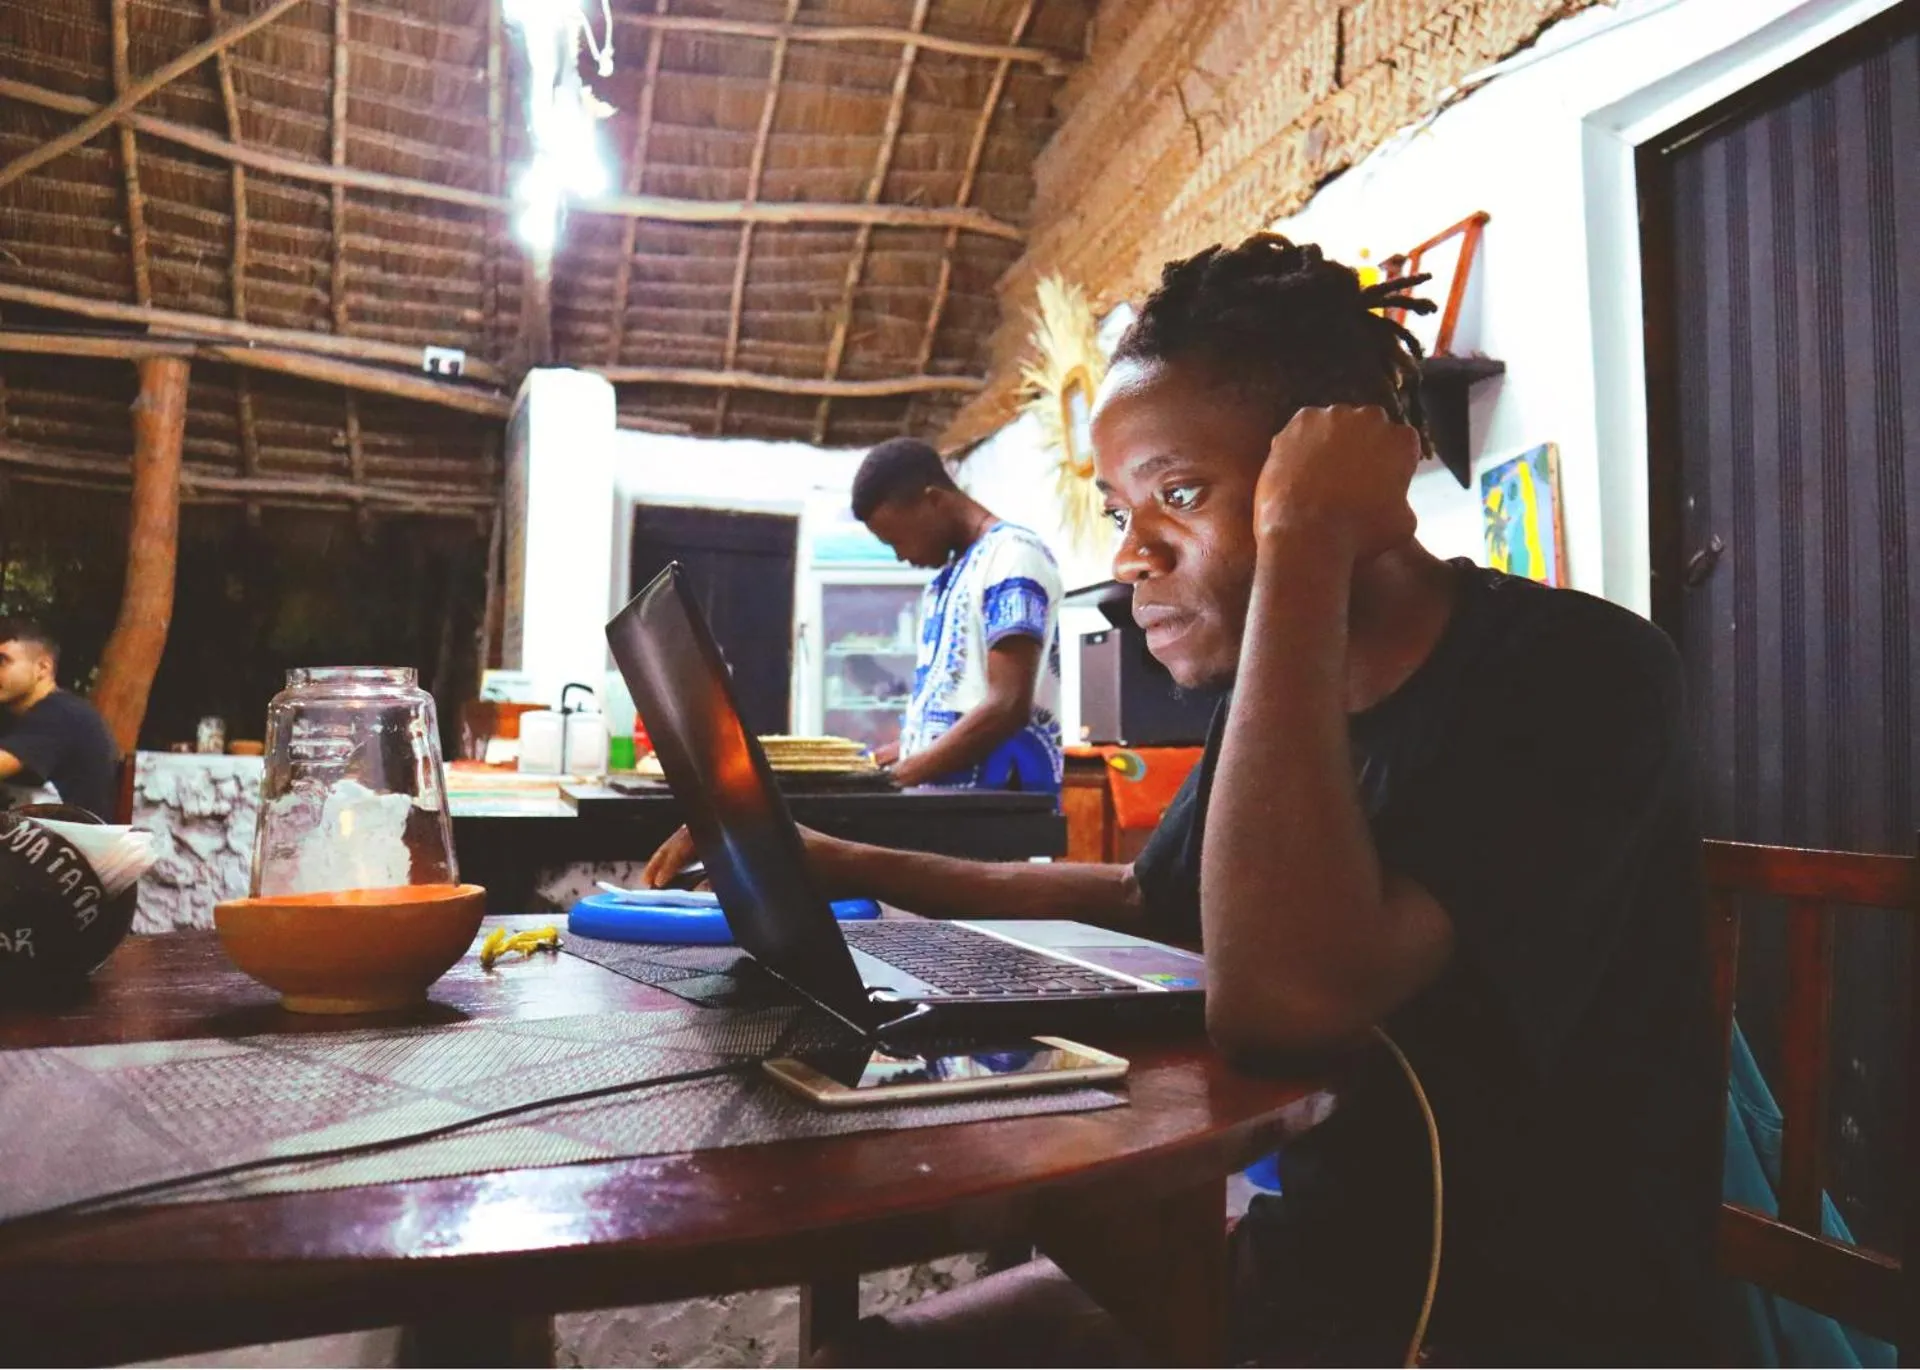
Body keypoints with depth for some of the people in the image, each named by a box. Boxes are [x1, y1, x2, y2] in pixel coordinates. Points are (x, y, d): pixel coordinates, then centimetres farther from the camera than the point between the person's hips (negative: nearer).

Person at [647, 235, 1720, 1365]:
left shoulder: (1574, 674, -22)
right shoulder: (1284, 685, 1)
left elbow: (1280, 1000, -37)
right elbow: (1147, 901, 19)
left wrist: (1302, 547, -29)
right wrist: (855, 870, 11)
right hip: (1313, 1262, 7)